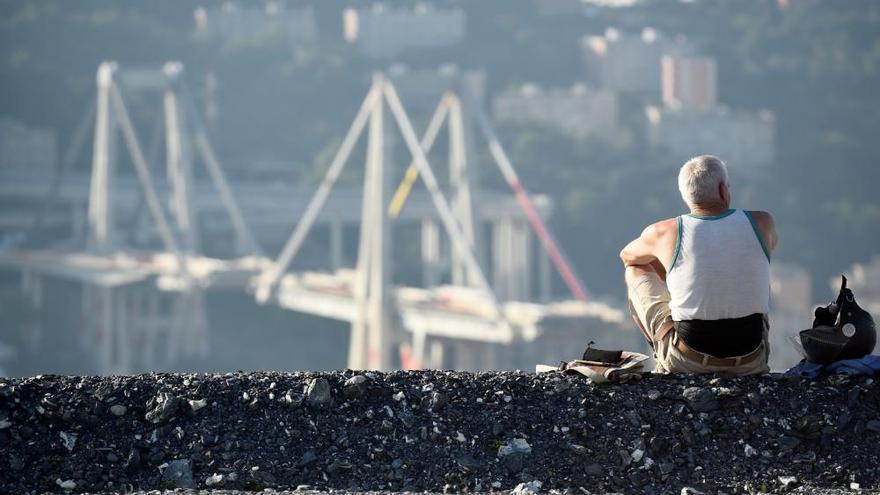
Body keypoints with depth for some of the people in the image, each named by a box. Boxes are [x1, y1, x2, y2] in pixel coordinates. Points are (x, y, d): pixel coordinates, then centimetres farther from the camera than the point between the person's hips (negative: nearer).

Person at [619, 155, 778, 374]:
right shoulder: (762, 223, -6)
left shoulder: (663, 233, -9)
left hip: (684, 364, -1)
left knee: (635, 270, 21)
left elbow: (628, 256, 17)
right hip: (750, 362, 1)